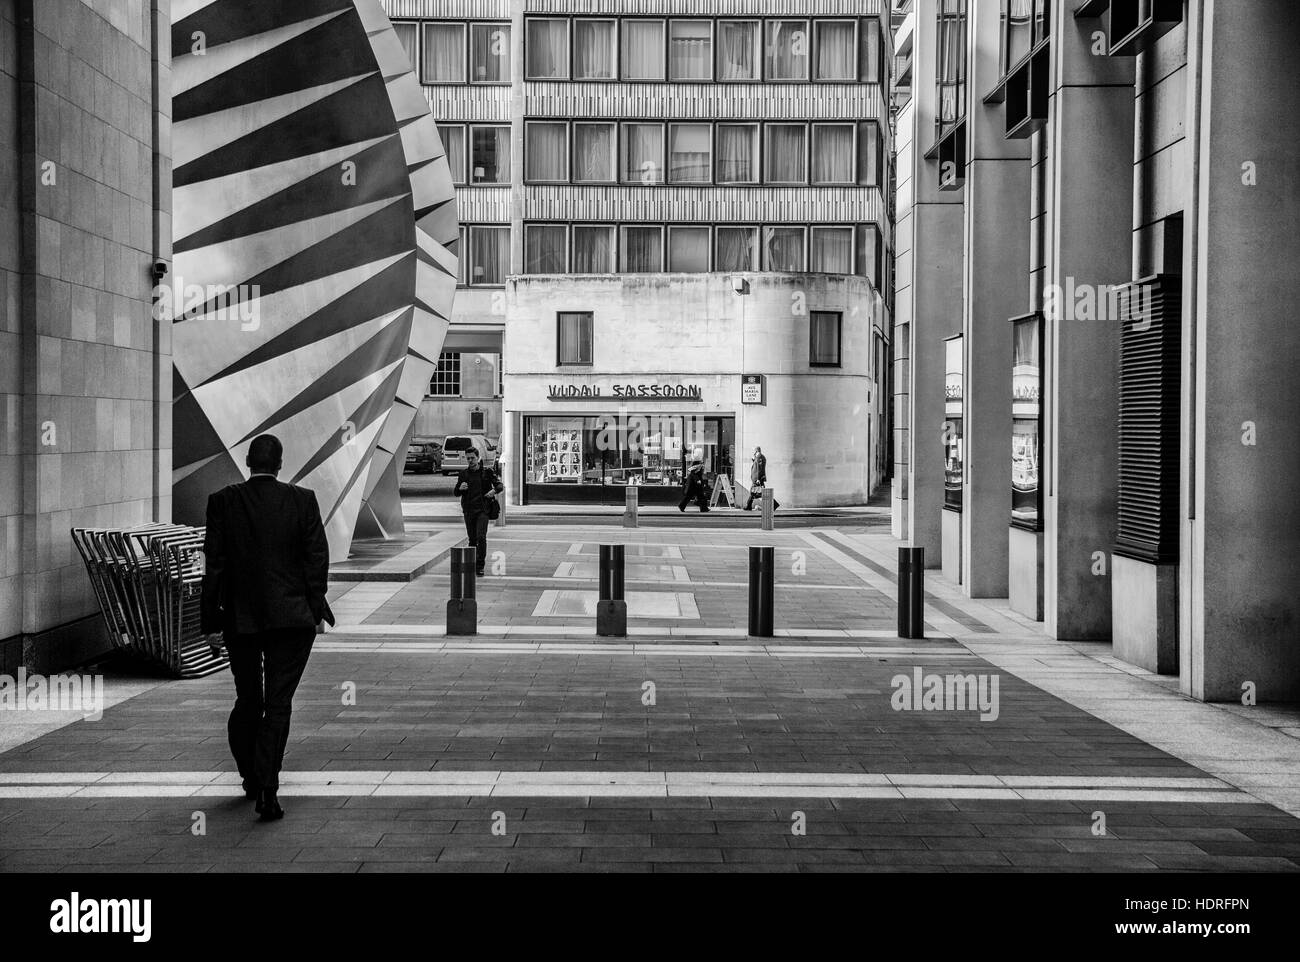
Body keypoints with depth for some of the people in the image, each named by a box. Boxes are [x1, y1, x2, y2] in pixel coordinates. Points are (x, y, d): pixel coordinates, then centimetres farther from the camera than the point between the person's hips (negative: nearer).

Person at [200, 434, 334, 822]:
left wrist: (210, 615, 4)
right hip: (291, 616, -2)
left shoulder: (223, 501, -2)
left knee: (247, 701, 17)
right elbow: (317, 557, -4)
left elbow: (213, 562, -1)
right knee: (278, 704, 0)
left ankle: (250, 777, 31)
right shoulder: (302, 500, -3)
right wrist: (315, 606, 4)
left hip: (240, 617, 2)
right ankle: (267, 790, -8)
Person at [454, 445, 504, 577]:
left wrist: (494, 490, -20)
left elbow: (500, 485, 1)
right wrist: (460, 488, -11)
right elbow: (455, 492, 12)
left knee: (481, 537, -15)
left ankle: (480, 566, -10)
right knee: (472, 539, 8)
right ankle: (472, 564, 21)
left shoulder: (487, 471, 2)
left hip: (483, 509, -3)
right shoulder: (463, 474, 9)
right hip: (468, 510, 3)